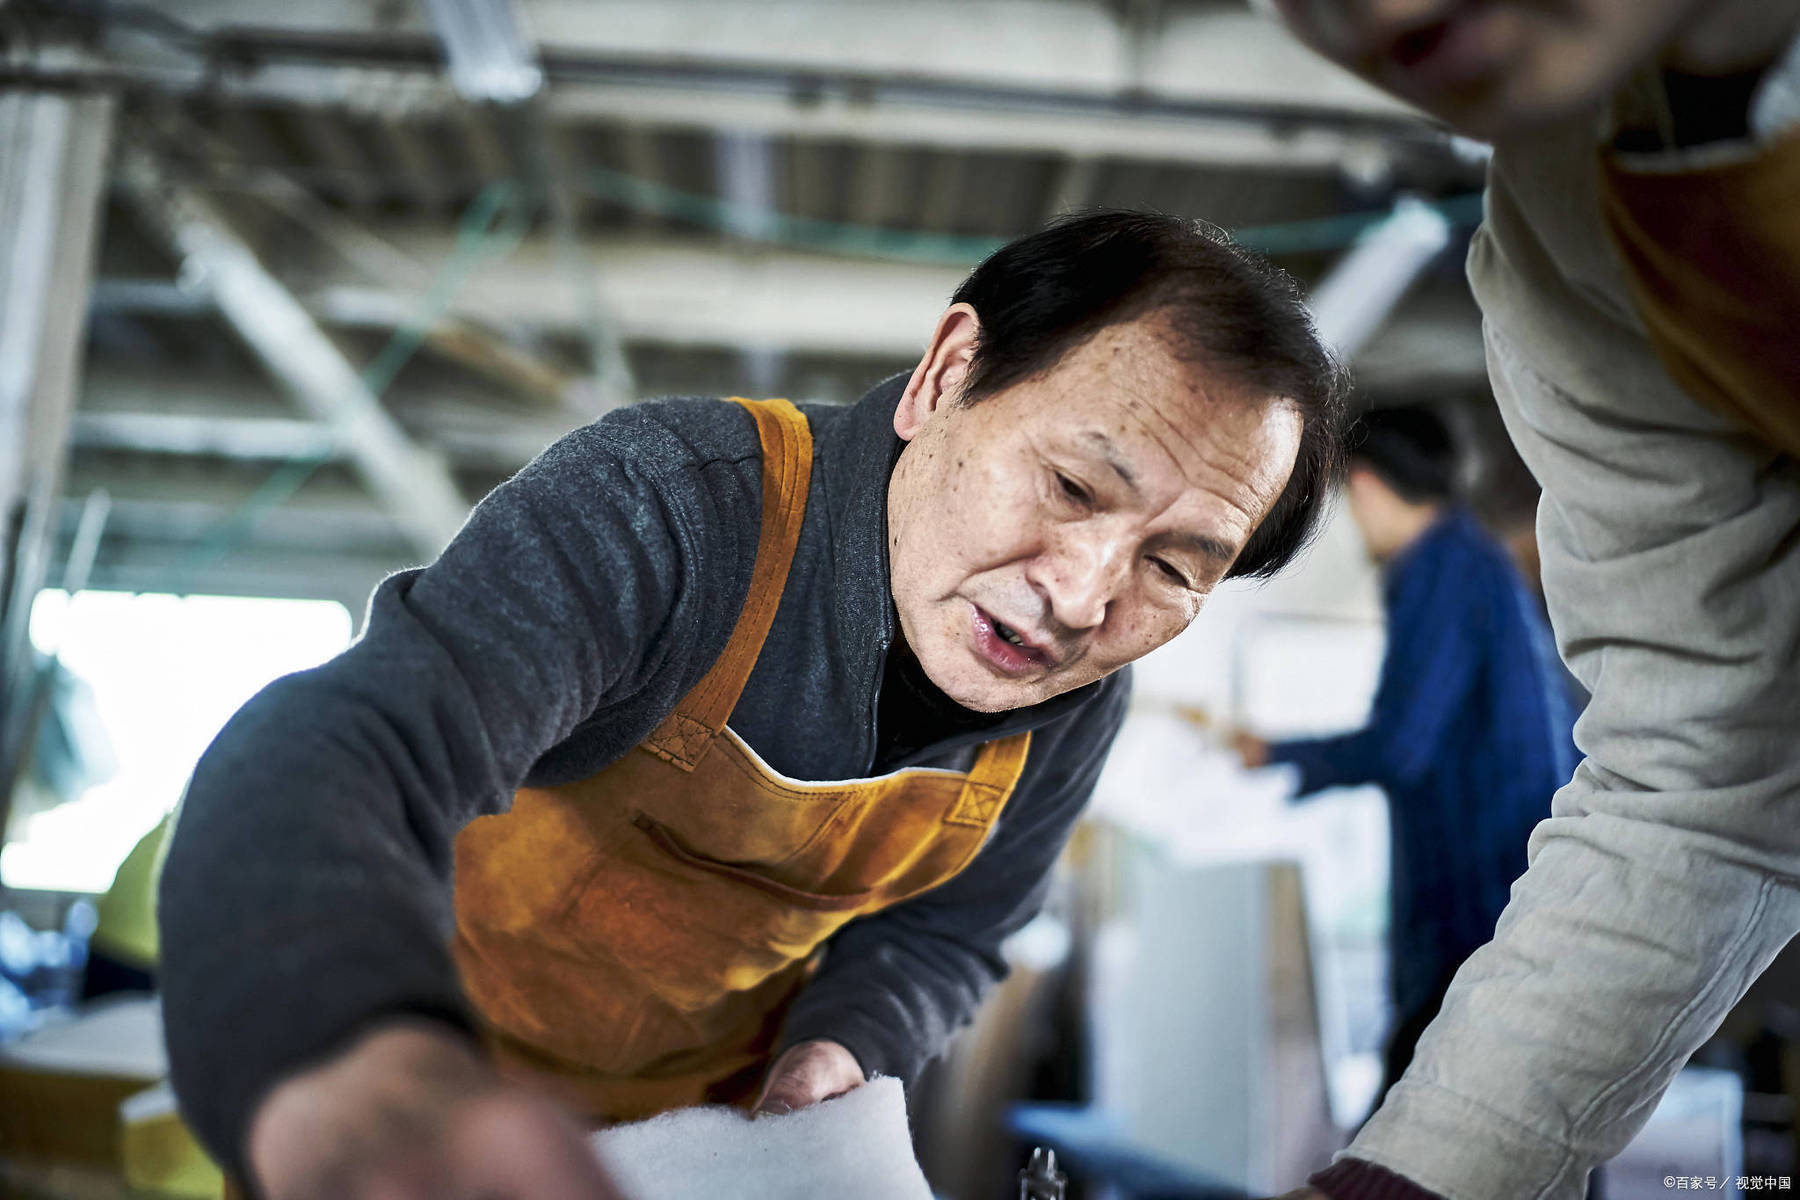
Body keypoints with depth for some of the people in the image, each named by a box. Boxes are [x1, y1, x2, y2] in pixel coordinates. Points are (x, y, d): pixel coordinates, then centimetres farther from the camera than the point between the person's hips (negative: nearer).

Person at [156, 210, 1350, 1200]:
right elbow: (331, 753, -47)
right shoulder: (669, 508, -34)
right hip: (431, 1034, -3)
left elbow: (939, 932, 1)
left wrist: (840, 1046, -21)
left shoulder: (1076, 708, -15)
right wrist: (346, 1075, -68)